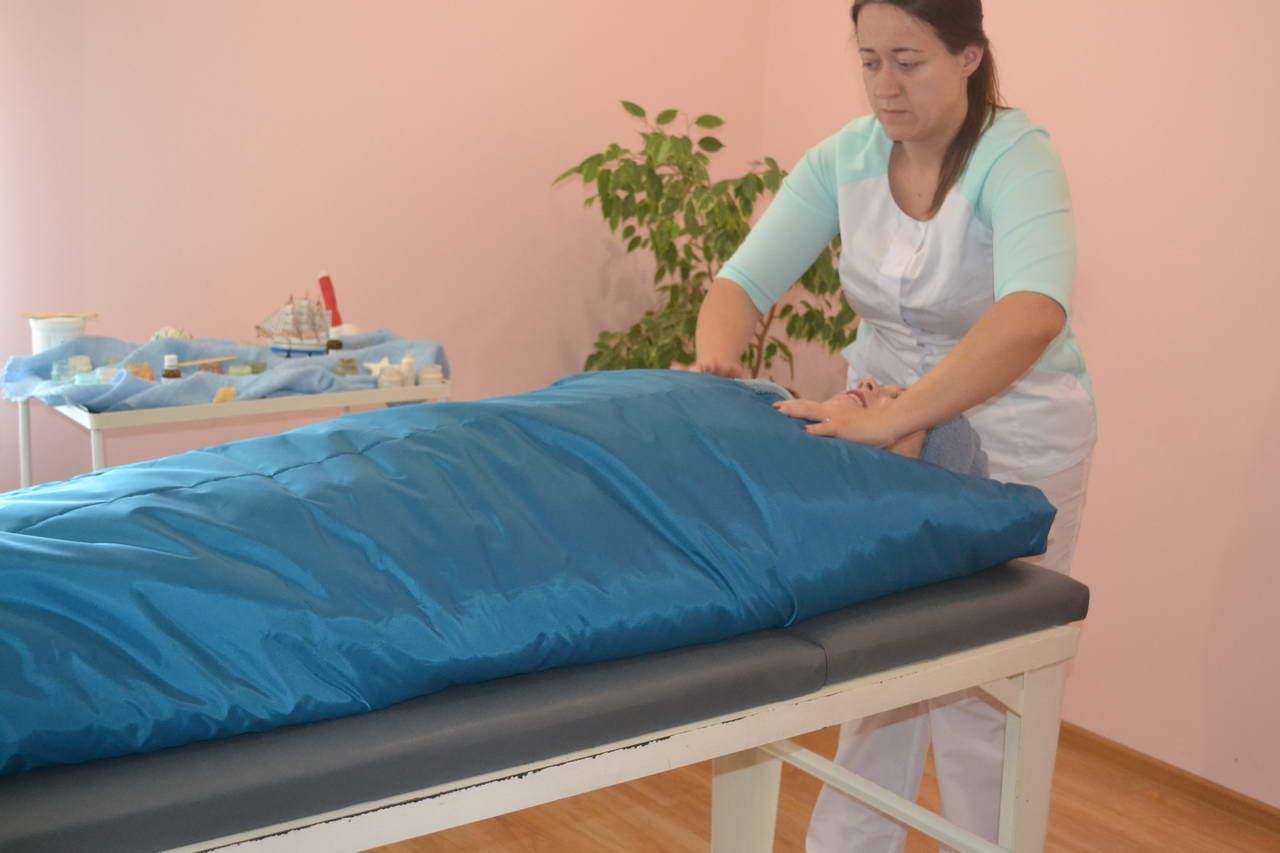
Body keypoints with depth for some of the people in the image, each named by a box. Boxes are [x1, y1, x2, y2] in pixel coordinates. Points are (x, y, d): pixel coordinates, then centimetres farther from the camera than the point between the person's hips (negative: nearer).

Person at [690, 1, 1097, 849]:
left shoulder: (1015, 157, -23)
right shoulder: (843, 159, -7)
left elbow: (1033, 315, -41)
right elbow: (745, 279, -10)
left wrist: (891, 418, -50)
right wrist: (714, 368, -31)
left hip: (1009, 438, -4)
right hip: (892, 425, 5)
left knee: (975, 682, 4)